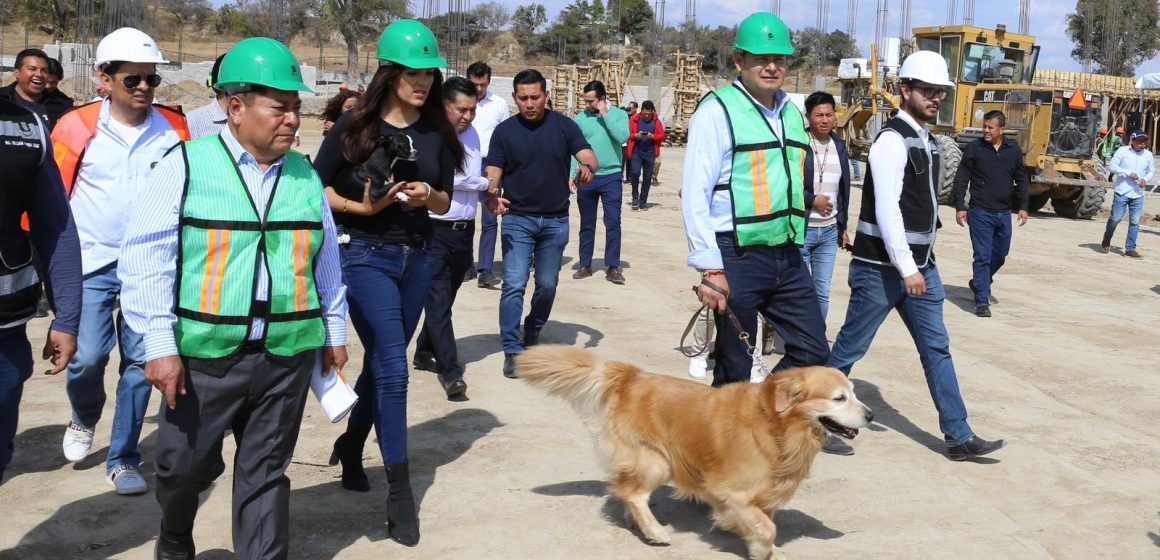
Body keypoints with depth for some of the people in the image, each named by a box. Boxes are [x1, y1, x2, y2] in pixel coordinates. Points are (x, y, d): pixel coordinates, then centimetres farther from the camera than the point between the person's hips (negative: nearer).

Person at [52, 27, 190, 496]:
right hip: (91, 264, -1)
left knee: (141, 362, 3)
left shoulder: (174, 130, 1)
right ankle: (84, 419, 30)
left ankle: (123, 459, 17)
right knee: (87, 358, -4)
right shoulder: (76, 128, -4)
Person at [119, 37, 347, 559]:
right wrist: (160, 345, -11)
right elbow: (146, 259, -7)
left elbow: (326, 261, 17)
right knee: (184, 465, 11)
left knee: (265, 475, 10)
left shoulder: (305, 175, 8)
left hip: (288, 357, 3)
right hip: (204, 355, -2)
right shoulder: (185, 165, -6)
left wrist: (334, 331, 19)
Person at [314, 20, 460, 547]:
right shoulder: (355, 126, -8)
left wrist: (428, 197, -11)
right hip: (368, 256, -5)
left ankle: (350, 447, 40)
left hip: (418, 258, 5)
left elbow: (445, 202, 10)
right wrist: (361, 207, -16)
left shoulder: (437, 132, 3)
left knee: (381, 363, 16)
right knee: (392, 369, -10)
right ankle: (399, 493, -3)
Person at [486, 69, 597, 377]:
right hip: (517, 219, -1)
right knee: (514, 285, -10)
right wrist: (493, 194, -29)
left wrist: (587, 168, -34)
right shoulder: (504, 131, -2)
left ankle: (532, 334, 34)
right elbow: (493, 174, -6)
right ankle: (512, 351, -5)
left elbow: (590, 157, -9)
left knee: (547, 284, 11)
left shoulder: (564, 126, -1)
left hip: (555, 221, 2)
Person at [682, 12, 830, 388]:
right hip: (737, 258, -7)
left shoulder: (791, 114, 13)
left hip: (787, 258, 7)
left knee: (813, 351, 8)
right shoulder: (717, 111, -9)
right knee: (735, 369, 3)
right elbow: (695, 196, -13)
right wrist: (711, 268, -18)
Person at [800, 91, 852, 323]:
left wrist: (843, 226, 17)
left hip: (829, 232, 5)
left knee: (822, 293, 8)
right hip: (800, 229, -5)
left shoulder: (839, 147, 10)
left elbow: (844, 189, 17)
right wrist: (812, 200, -13)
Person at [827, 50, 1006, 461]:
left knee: (937, 348, 8)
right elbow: (886, 210, -21)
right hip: (882, 268, -9)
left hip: (918, 265, 9)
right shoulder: (893, 140, -15)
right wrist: (907, 268, -22)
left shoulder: (928, 140, 14)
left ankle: (958, 436, 12)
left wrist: (921, 264, 18)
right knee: (850, 348, 3)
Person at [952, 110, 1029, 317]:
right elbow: (961, 179, -3)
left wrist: (1023, 207, 6)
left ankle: (979, 283, 40)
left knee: (1000, 255, 16)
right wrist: (960, 207, -8)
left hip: (1004, 214, 4)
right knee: (982, 256, -6)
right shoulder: (974, 149, -5)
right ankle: (982, 301, -1)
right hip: (980, 213, -4)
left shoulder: (1014, 151, 4)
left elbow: (1021, 180, 12)